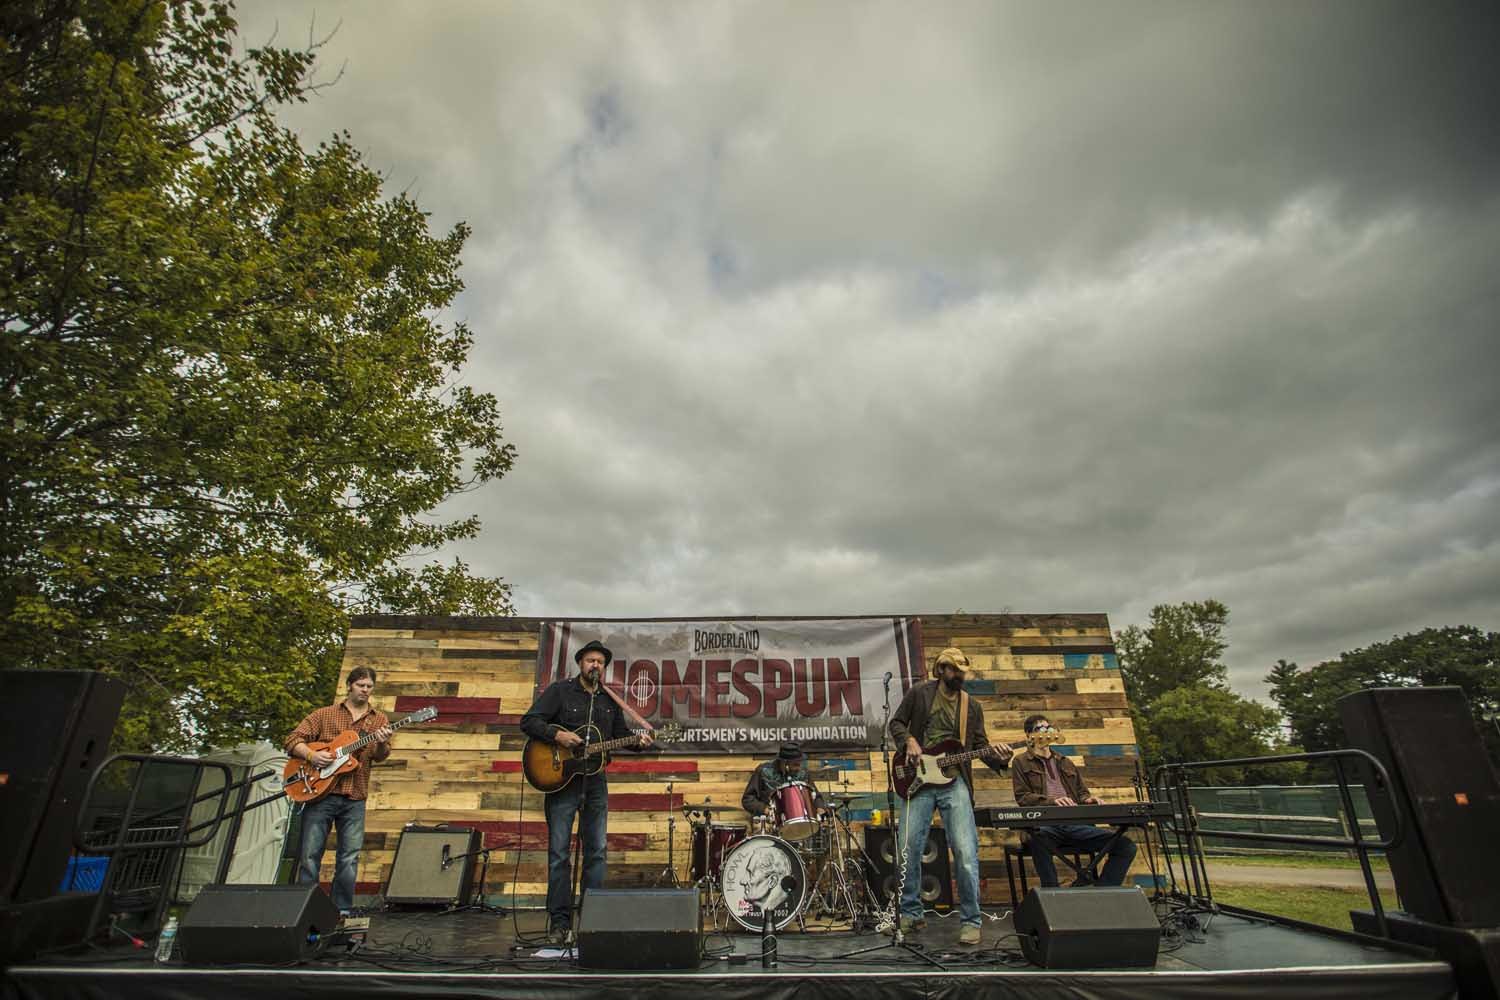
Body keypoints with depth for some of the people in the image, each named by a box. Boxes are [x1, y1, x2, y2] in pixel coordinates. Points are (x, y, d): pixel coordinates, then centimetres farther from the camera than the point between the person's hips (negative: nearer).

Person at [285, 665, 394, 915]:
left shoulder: (379, 720, 9)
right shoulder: (324, 714, 7)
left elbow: (380, 756, -2)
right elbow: (293, 740, 4)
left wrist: (381, 744, -26)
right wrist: (311, 755, -15)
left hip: (354, 799, 1)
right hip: (320, 792, -1)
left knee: (349, 859, 4)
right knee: (310, 855, 2)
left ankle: (342, 910, 16)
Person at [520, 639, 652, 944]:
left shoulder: (610, 699, 11)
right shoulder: (559, 691, -3)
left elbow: (620, 734, 17)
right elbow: (528, 722, -8)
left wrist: (638, 740, -3)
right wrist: (556, 734, -22)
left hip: (595, 781, 4)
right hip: (560, 779, -4)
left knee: (596, 851, 8)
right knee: (559, 853, 1)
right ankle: (559, 922, 11)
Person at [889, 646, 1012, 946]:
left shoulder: (971, 706, 12)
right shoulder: (919, 694, 6)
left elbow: (980, 745, 10)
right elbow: (896, 722, 9)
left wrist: (997, 758, -10)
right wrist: (909, 741, -10)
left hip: (955, 782, 1)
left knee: (966, 852, -8)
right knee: (908, 849, 2)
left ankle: (970, 921, 8)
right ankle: (910, 913, 20)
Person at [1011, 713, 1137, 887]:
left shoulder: (1065, 762, 29)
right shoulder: (1021, 762, 11)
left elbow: (1082, 791, 29)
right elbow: (1022, 797, -1)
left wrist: (1088, 799, 4)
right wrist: (1053, 801, -17)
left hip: (1075, 824, 5)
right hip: (1046, 825, -5)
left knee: (1126, 846, -13)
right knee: (1040, 839, -41)